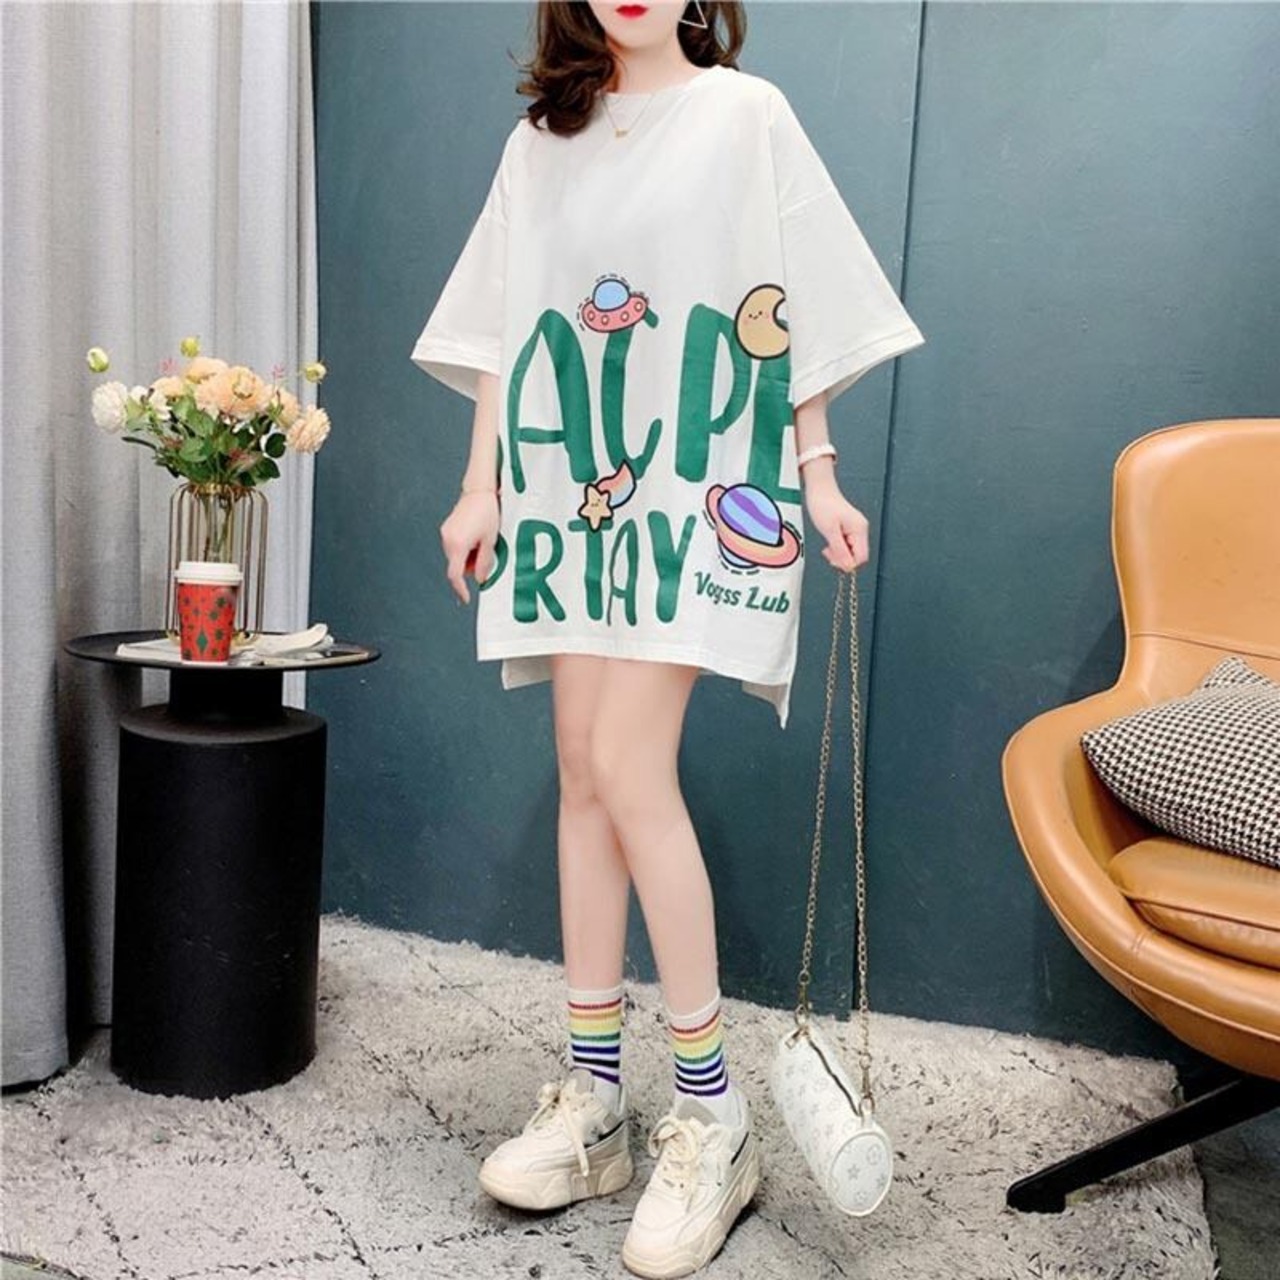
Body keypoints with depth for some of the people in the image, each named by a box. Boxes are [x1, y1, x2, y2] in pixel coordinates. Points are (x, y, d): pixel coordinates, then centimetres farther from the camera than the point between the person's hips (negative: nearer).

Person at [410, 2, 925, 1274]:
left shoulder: (746, 112, 6)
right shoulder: (541, 140, 16)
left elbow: (792, 309, 3)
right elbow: (504, 328, 13)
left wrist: (819, 476, -2)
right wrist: (480, 489, 6)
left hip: (695, 486, -4)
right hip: (566, 491, 5)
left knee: (629, 766, -14)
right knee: (583, 775, 3)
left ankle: (709, 1111, 1)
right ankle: (592, 1098, 13)